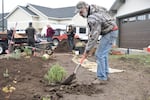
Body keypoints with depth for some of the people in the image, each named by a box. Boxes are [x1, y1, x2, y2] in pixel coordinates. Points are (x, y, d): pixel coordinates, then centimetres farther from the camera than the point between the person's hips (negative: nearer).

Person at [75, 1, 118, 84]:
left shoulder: (93, 18, -28)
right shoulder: (93, 7, 1)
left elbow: (94, 37, -26)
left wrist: (87, 50, -18)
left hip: (110, 33, -10)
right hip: (111, 31, 10)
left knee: (99, 54, -11)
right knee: (103, 54, 15)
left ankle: (102, 78, -6)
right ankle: (105, 75, 22)